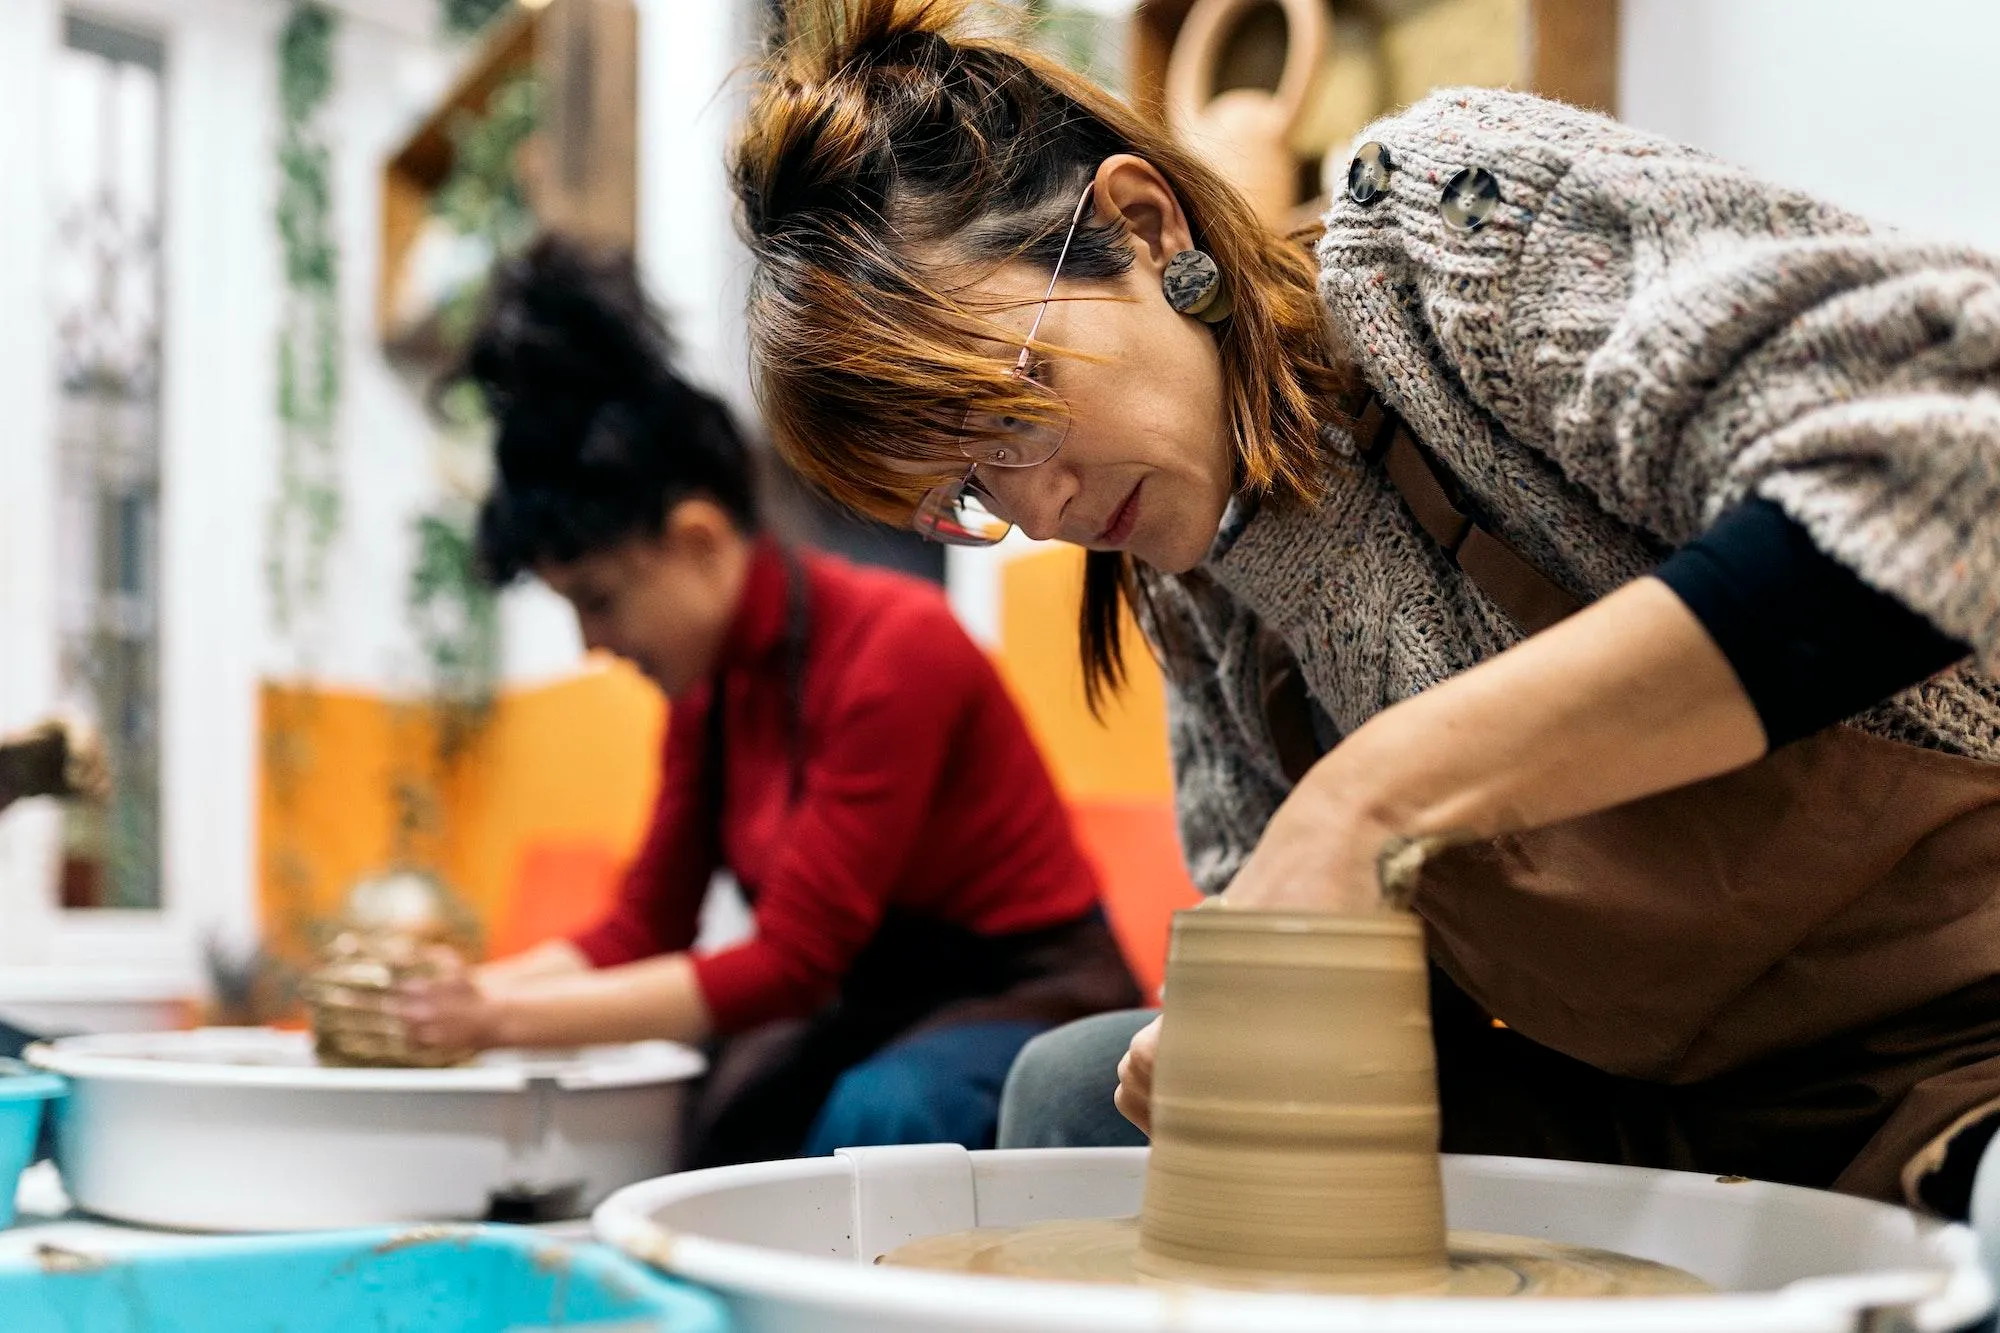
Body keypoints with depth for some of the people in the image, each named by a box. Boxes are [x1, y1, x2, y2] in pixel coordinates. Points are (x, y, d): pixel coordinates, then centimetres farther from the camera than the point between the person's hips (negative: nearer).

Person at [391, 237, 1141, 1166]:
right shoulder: (708, 682, 2)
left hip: (1022, 1008, -7)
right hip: (870, 1015, 7)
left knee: (874, 1114, -35)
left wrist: (514, 1018, -25)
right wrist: (462, 994, -11)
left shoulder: (896, 650, -22)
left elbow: (791, 961, -23)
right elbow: (646, 927, 5)